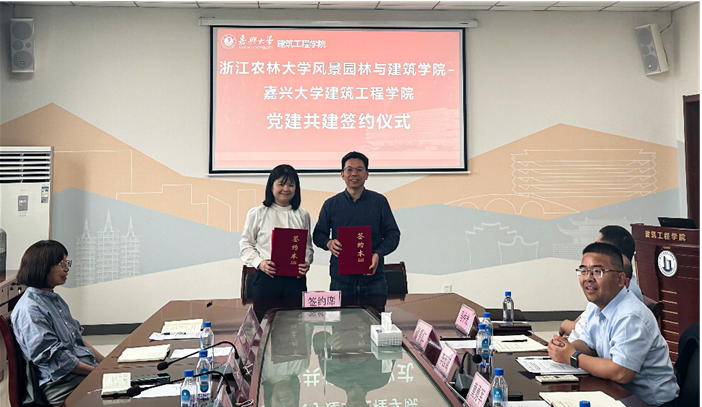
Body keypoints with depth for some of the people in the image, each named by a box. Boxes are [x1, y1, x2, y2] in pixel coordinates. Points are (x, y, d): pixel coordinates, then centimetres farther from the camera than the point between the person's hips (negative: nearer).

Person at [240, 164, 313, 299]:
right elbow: (246, 244, 5)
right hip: (267, 277, -2)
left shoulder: (302, 215, 13)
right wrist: (259, 262, -10)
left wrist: (306, 262, -4)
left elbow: (308, 246, 16)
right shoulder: (257, 213, 4)